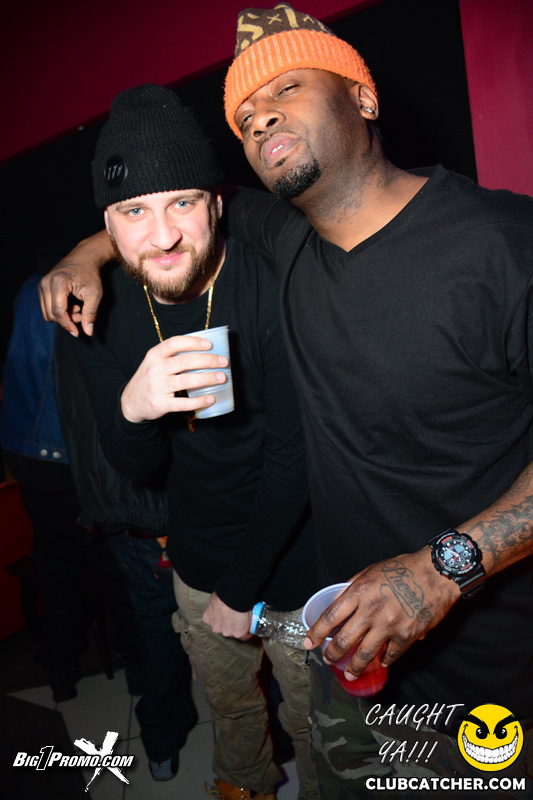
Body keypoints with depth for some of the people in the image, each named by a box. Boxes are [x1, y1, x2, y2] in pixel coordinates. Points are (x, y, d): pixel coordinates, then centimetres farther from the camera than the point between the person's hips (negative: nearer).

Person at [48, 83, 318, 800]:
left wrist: (242, 588, -12)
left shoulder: (276, 289, -26)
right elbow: (140, 466, -8)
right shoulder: (101, 309, -11)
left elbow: (294, 460, -20)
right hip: (198, 556, 5)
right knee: (227, 698, 29)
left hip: (292, 557, -4)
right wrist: (131, 407, -32)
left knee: (313, 718, 18)